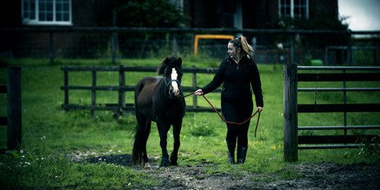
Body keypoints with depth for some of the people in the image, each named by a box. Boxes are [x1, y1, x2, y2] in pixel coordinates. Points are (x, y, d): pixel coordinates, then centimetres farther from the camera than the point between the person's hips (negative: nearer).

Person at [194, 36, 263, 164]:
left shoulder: (250, 64, 0)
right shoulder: (226, 64, 4)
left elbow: (256, 85, 3)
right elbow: (216, 82, 6)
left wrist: (259, 103, -4)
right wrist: (203, 90, -9)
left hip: (245, 103, 0)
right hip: (228, 102, 0)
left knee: (243, 131, 0)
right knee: (232, 128, -13)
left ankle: (241, 158, 10)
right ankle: (231, 154, 10)